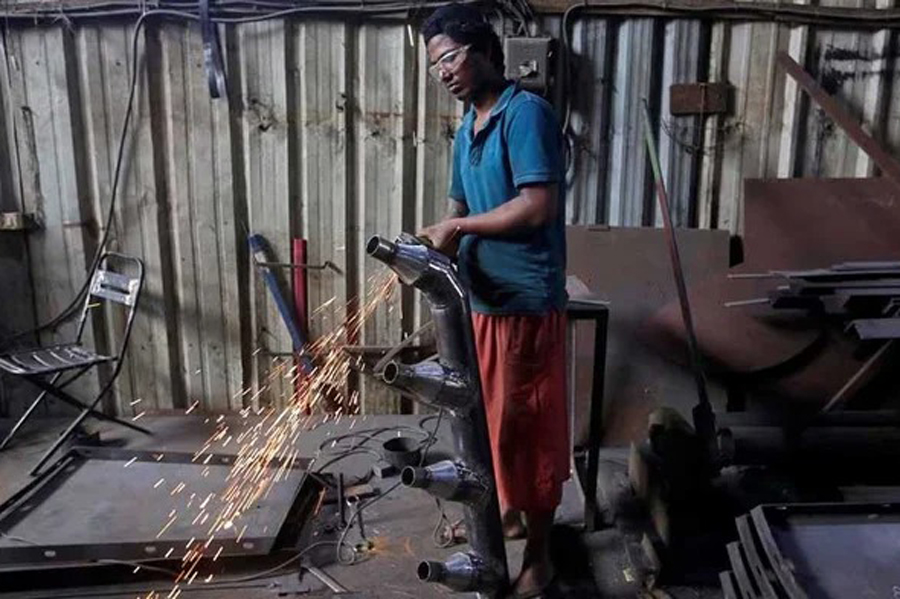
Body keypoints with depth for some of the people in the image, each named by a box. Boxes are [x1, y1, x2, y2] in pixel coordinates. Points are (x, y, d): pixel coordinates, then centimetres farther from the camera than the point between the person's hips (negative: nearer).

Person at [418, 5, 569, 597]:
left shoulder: (526, 112, -14)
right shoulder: (467, 129, 14)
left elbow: (537, 206, -23)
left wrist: (458, 227, -16)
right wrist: (433, 246, -1)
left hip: (526, 299, -9)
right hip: (484, 297, 9)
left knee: (529, 425, 2)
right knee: (496, 416, 20)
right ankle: (509, 513, 41)